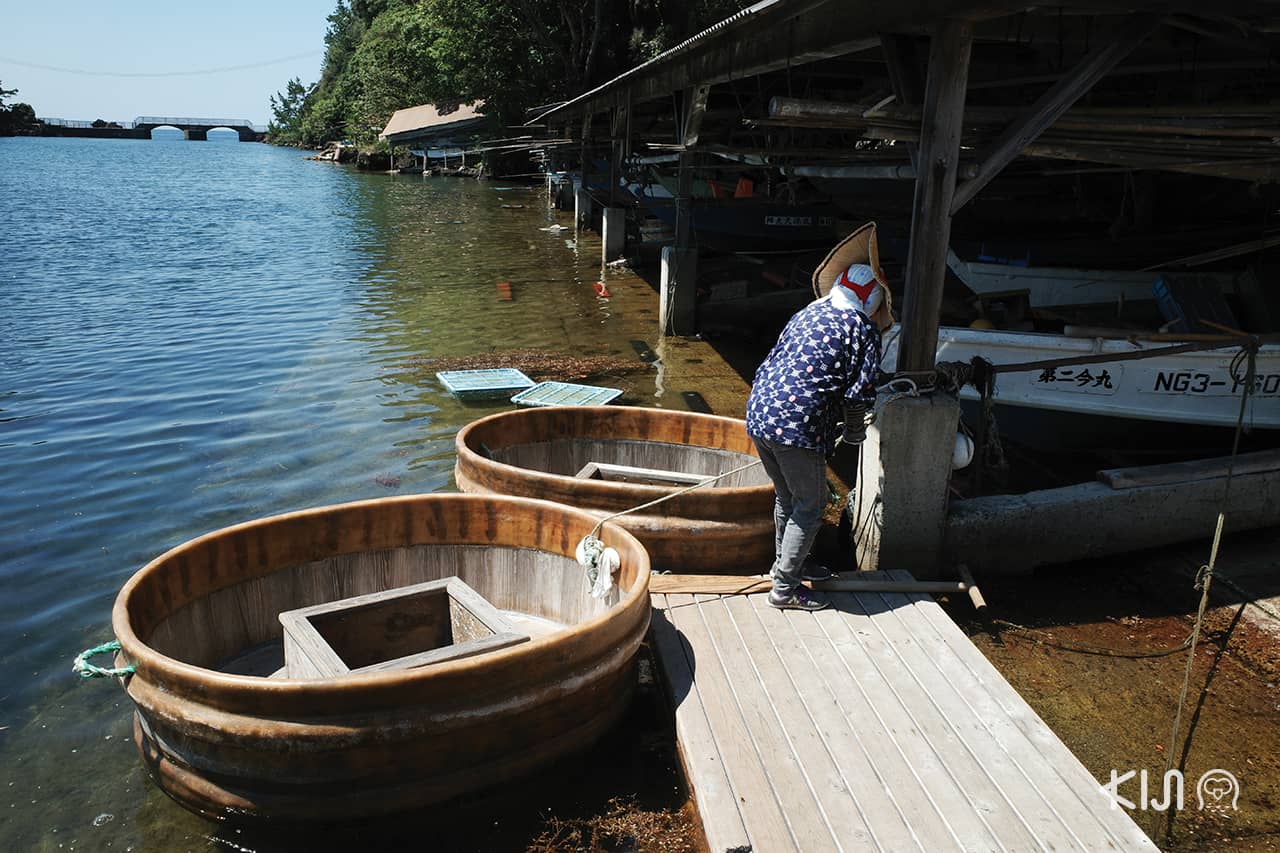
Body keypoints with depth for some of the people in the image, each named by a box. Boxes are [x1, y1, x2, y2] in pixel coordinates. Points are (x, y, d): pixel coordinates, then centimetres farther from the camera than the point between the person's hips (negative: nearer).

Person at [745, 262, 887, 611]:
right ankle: (785, 588, 11)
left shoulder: (806, 314, 18)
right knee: (809, 506, 6)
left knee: (786, 497, 24)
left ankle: (786, 563, 40)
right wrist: (855, 432, 12)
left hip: (759, 413, 8)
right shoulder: (864, 329, -2)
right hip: (797, 426, -8)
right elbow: (858, 393, -7)